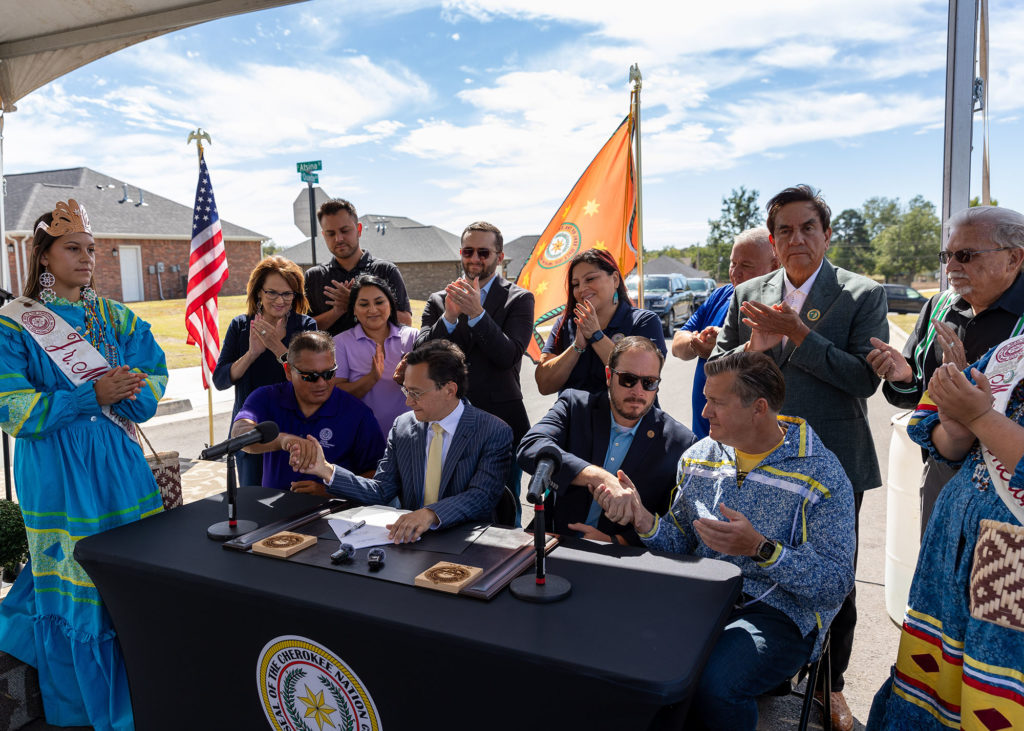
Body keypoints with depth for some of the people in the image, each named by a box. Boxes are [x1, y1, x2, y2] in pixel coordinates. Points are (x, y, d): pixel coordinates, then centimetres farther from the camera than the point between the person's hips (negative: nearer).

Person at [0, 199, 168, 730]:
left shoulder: (112, 316, 10)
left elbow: (154, 369, 4)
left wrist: (132, 389, -17)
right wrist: (92, 395, -20)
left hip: (119, 463, 4)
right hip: (60, 473, -4)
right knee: (75, 588, 3)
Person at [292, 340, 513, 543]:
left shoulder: (494, 433, -9)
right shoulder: (402, 426, 7)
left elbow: (481, 498, -19)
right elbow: (381, 492, 5)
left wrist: (431, 514, -36)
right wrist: (326, 470, -7)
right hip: (409, 539, 3)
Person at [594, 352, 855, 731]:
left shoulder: (822, 475, -9)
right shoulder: (700, 455, 8)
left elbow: (836, 584, -12)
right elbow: (680, 543, 11)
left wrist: (760, 549, -26)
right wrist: (644, 519, -10)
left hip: (779, 611, -4)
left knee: (713, 680, -33)